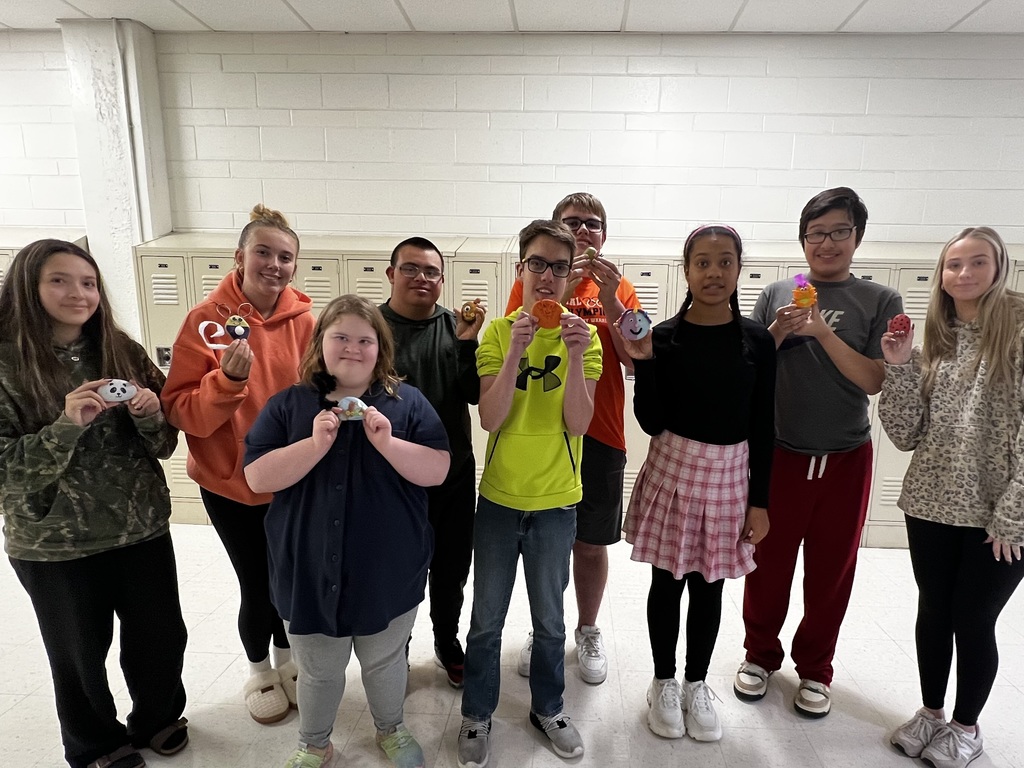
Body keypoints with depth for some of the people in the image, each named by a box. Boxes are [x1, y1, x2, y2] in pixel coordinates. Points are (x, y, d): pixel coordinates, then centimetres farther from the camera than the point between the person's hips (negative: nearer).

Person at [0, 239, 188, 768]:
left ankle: (157, 718, 44)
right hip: (54, 546, -2)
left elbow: (164, 445, 3)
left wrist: (151, 417, -18)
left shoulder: (123, 352, 0)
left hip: (143, 528, 3)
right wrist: (67, 425, -27)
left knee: (162, 636, 14)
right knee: (80, 652, 16)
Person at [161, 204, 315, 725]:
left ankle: (287, 658, 46)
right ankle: (259, 671, 39)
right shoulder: (207, 319, -14)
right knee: (258, 588, 7)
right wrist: (227, 379, -32)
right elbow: (181, 412, -16)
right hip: (230, 483, -2)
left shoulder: (304, 320, -7)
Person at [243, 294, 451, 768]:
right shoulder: (288, 405, -3)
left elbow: (438, 471, -10)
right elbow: (257, 477, -10)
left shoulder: (407, 403, -5)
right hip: (310, 573, 1)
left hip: (387, 573, 0)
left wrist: (387, 443, -25)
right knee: (317, 671, 21)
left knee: (385, 663, 22)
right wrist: (316, 444, -23)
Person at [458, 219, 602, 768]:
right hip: (498, 497, 0)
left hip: (556, 501, 0)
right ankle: (477, 713, 35)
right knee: (487, 619, 14)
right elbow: (490, 419, -14)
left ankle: (548, 707, 40)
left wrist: (576, 357, -26)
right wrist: (515, 350, -25)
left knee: (550, 620, 16)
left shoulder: (583, 335, -5)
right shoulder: (498, 332, -5)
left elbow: (578, 424, -13)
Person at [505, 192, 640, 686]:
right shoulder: (531, 285, 2)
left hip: (599, 435, 1)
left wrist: (611, 299, -16)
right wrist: (557, 293, -21)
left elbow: (635, 361, -5)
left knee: (591, 543, 13)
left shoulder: (620, 289, 6)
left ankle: (588, 632, 35)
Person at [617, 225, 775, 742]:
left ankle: (696, 684, 35)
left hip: (730, 474, 2)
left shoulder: (757, 341, -2)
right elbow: (652, 422, -8)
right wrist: (641, 362, -20)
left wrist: (759, 500, 1)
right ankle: (664, 682, 32)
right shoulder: (664, 337, -7)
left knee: (709, 585, 13)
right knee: (668, 581, 10)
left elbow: (762, 427, 1)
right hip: (673, 468, -1)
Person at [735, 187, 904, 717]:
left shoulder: (880, 302, 1)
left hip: (845, 458, 0)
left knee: (831, 569, 12)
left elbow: (876, 381, -7)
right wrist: (778, 332, -14)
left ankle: (815, 669, 32)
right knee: (768, 561, 9)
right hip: (778, 453, 0)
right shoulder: (777, 295, 3)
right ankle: (760, 654, 31)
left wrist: (824, 333, -18)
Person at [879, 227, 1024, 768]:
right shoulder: (935, 343, 6)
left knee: (973, 622, 10)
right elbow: (905, 435, 1)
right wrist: (899, 367, -9)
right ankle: (931, 713, 36)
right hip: (931, 506, 4)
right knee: (933, 613, 16)